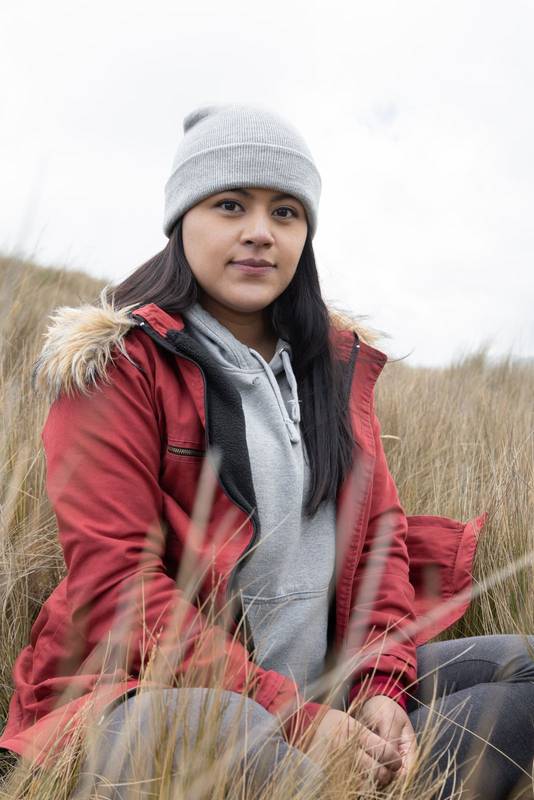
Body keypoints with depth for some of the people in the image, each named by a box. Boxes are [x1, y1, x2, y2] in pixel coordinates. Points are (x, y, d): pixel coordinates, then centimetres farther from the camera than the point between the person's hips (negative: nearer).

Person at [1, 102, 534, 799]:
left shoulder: (340, 360, 10)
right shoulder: (119, 366, -8)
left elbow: (378, 530, 7)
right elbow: (115, 582, -16)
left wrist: (383, 685, -9)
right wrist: (297, 717, -20)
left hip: (329, 685, 6)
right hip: (159, 690, -5)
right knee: (213, 728, -38)